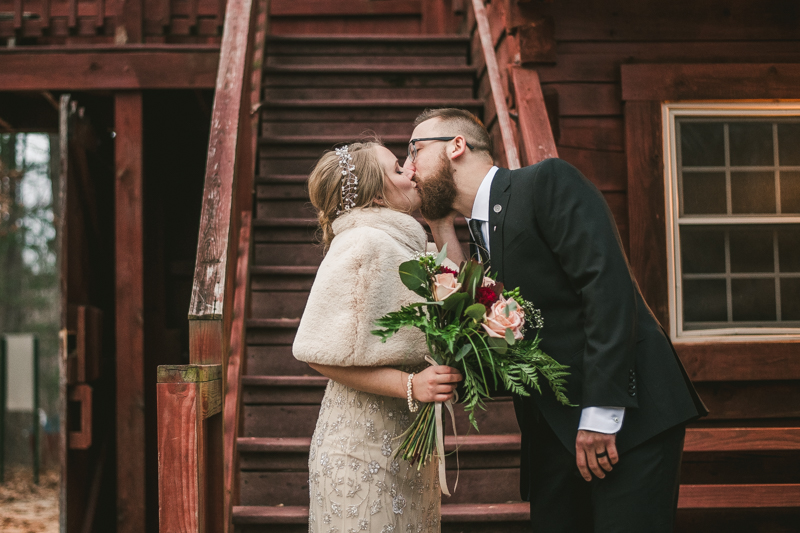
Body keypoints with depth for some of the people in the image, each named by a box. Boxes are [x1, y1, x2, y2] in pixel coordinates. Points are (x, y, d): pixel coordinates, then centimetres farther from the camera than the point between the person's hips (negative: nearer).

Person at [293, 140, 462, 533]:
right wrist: (409, 386, -24)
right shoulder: (361, 244, -14)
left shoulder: (415, 247, 14)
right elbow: (323, 353, -18)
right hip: (365, 444, -8)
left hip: (409, 440, 8)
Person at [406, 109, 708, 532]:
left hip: (625, 416, -8)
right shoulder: (480, 234, 19)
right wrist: (442, 230, 8)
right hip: (555, 433, 8)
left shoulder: (549, 182, -4)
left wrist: (601, 412, -21)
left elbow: (607, 284, -15)